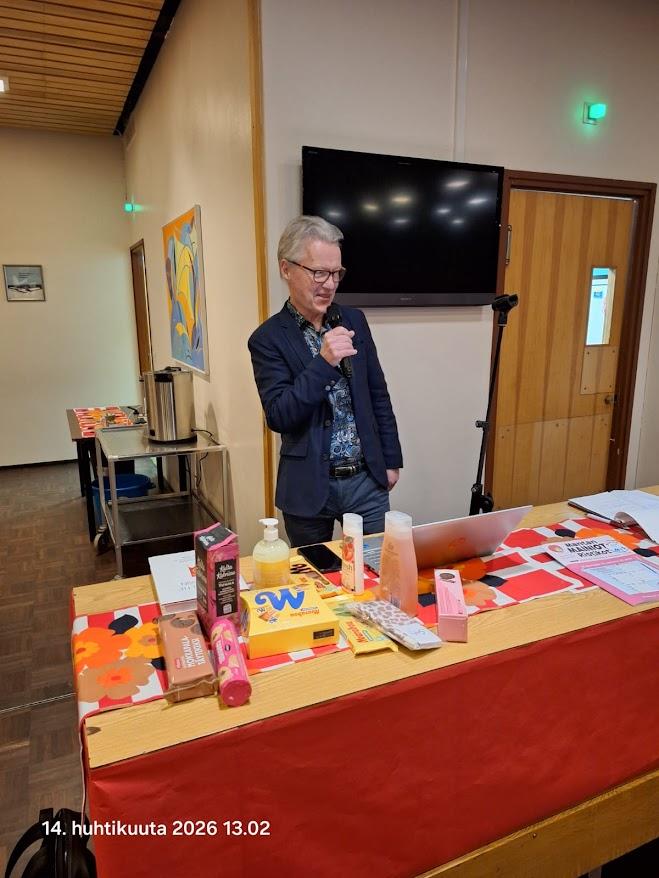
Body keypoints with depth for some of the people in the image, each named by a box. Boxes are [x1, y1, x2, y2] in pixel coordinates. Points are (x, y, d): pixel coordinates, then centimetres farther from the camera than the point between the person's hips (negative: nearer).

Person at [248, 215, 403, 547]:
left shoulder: (354, 320, 5)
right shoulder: (268, 339, -8)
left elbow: (378, 394, 10)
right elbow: (278, 417, -15)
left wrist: (391, 459, 10)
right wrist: (323, 362, -24)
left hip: (367, 479, 3)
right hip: (309, 487, -3)